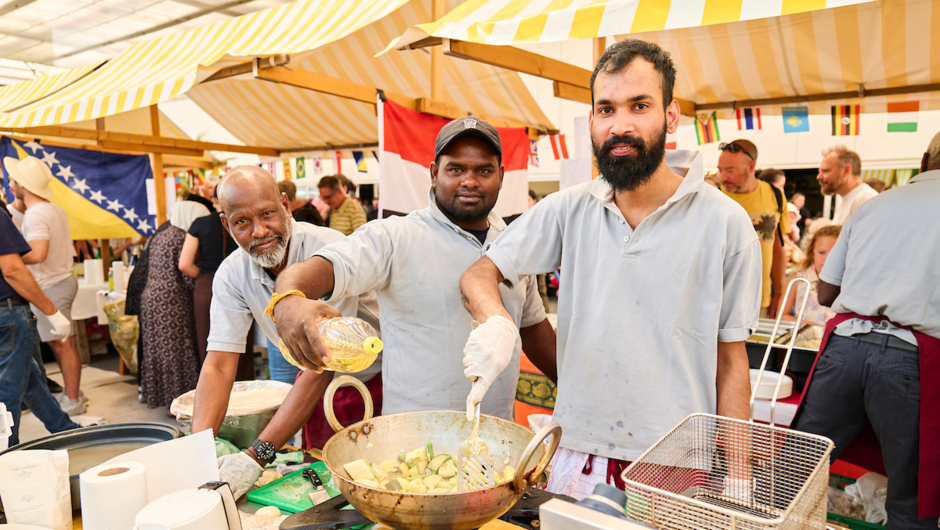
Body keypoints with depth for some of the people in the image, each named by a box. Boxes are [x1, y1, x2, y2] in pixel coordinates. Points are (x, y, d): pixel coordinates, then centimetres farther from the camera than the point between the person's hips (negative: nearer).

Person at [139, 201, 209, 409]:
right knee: (177, 350, -3)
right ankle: (176, 401, 1)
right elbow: (188, 277, -16)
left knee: (157, 347, 13)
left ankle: (157, 396, 21)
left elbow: (152, 272, 20)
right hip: (173, 302, -9)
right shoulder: (182, 238, -12)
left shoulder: (159, 236, 15)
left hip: (150, 298, 9)